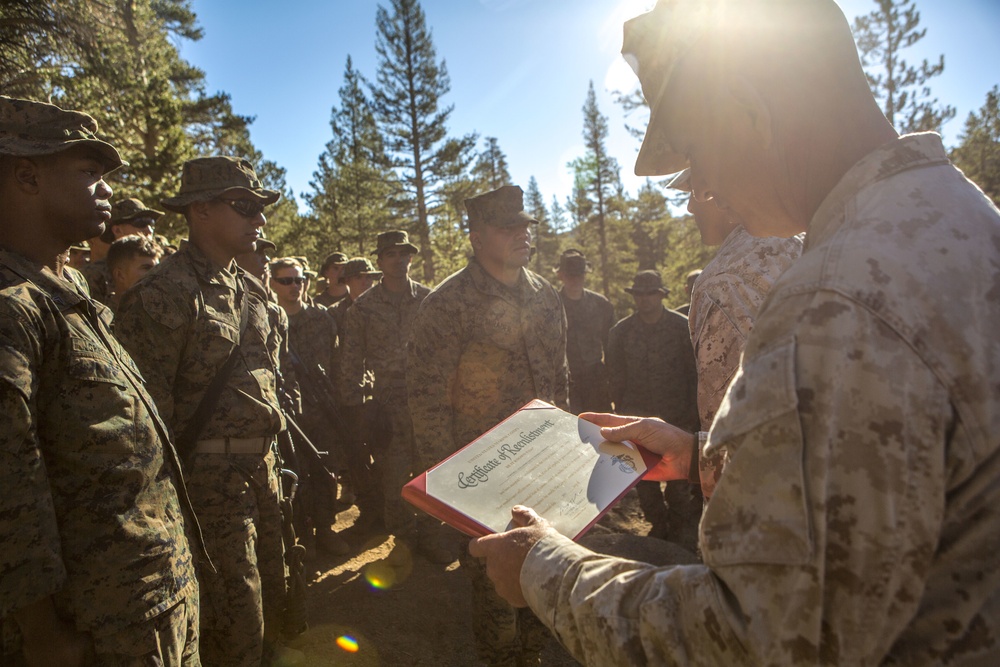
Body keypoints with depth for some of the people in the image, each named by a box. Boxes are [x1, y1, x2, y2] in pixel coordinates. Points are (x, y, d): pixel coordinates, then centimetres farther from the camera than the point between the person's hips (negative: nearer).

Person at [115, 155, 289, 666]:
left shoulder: (250, 290, 10)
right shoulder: (162, 294, -14)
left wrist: (270, 456, 17)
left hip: (261, 467, 8)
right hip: (211, 478, -7)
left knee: (270, 606, 21)